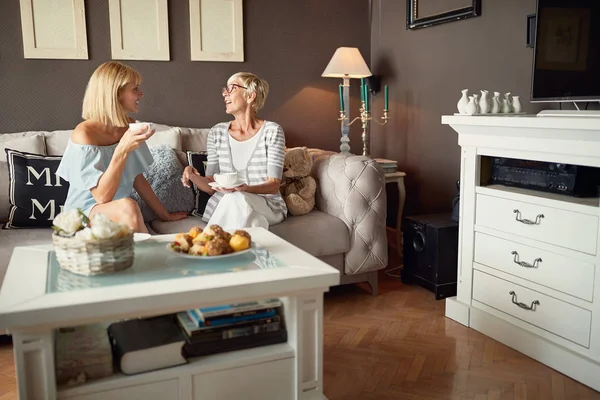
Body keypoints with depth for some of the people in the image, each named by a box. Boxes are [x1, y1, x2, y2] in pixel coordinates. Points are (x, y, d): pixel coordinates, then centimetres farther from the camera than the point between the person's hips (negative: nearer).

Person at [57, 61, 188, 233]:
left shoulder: (128, 126, 2)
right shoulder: (84, 134, -16)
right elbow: (102, 197, -20)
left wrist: (164, 214, 13)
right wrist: (122, 150, -29)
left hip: (122, 215, 5)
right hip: (85, 214, -5)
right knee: (128, 207, -34)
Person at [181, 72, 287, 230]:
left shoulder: (272, 131, -3)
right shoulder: (217, 132, 7)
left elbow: (274, 185, -8)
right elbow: (211, 186, 8)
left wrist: (244, 188, -27)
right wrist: (193, 176, -14)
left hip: (267, 206, -1)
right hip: (223, 205, 2)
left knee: (237, 199, -34)